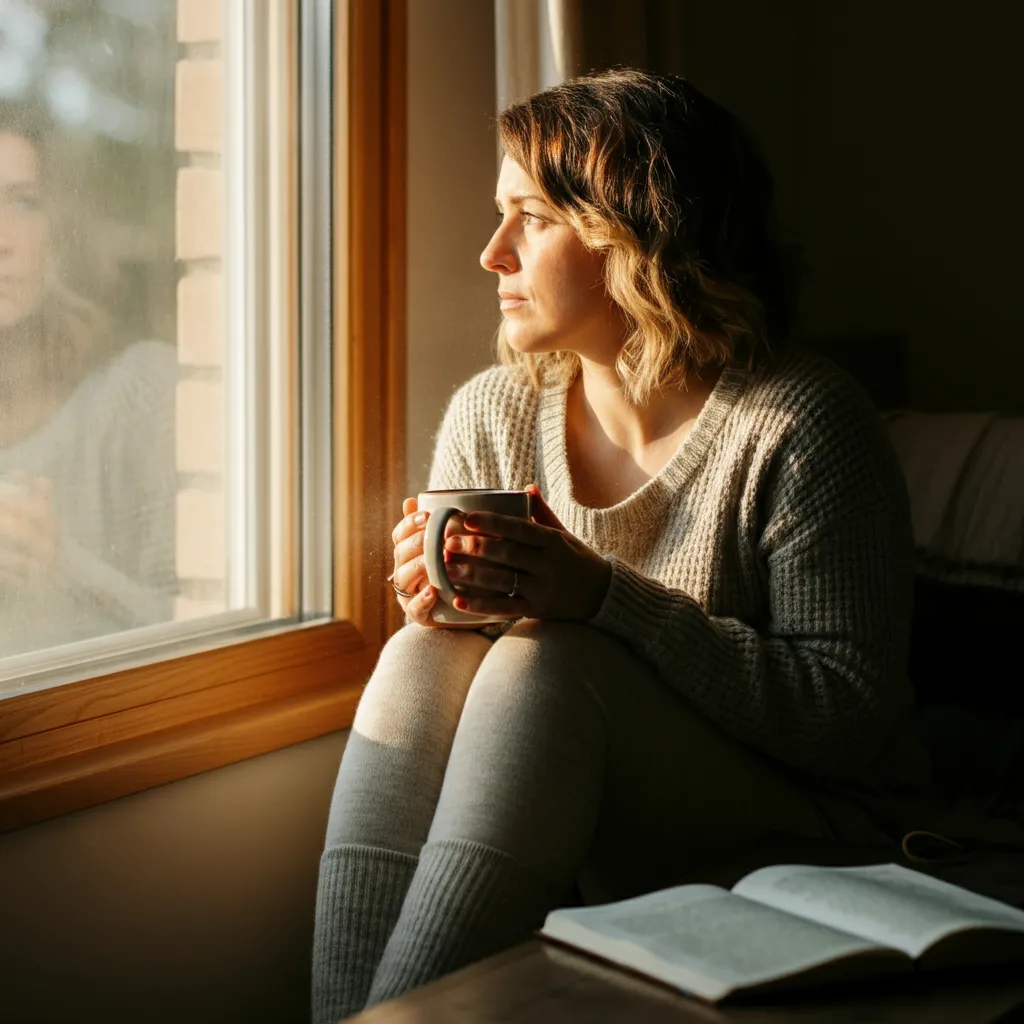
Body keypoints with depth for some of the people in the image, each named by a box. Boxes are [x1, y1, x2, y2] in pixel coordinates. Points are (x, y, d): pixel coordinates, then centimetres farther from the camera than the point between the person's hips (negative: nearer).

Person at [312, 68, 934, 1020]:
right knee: (422, 657, -23)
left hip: (797, 831, -4)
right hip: (563, 832, 5)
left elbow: (852, 714, -18)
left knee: (546, 664, -30)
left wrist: (606, 598, -26)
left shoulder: (803, 425, -14)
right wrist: (435, 602, -14)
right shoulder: (489, 415, 4)